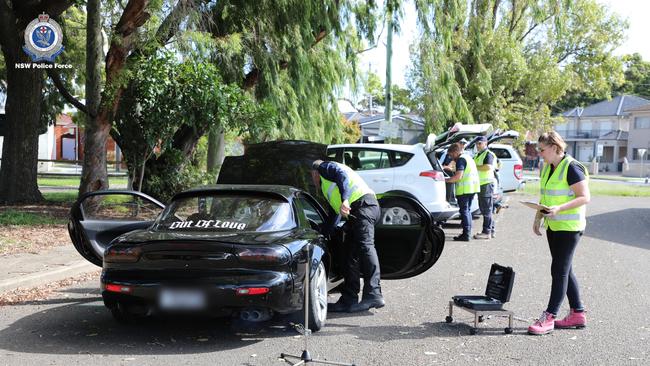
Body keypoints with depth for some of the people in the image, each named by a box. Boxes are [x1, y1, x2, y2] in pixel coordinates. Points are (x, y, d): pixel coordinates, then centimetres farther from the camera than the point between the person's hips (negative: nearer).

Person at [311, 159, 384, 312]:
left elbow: (342, 175, -9)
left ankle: (374, 294, -35)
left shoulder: (324, 167, 13)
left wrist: (345, 200, -23)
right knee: (351, 256, 6)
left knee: (365, 245, -22)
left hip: (362, 203, -10)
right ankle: (349, 300, 4)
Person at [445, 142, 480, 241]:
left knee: (464, 210, -6)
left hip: (465, 188, -10)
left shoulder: (461, 159, -12)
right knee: (467, 210, 16)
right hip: (473, 187, 10)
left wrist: (445, 180, -14)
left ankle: (466, 235, -7)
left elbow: (458, 177, -21)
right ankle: (468, 232, 19)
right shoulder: (468, 157, 19)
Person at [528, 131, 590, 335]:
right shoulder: (547, 168, 12)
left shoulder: (571, 167, -14)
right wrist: (538, 219, 13)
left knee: (559, 270, -7)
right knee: (564, 270, 12)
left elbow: (584, 197, -18)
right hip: (553, 226, 9)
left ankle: (549, 318, -6)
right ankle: (578, 314, 21)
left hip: (569, 226, -9)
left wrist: (560, 208, -28)